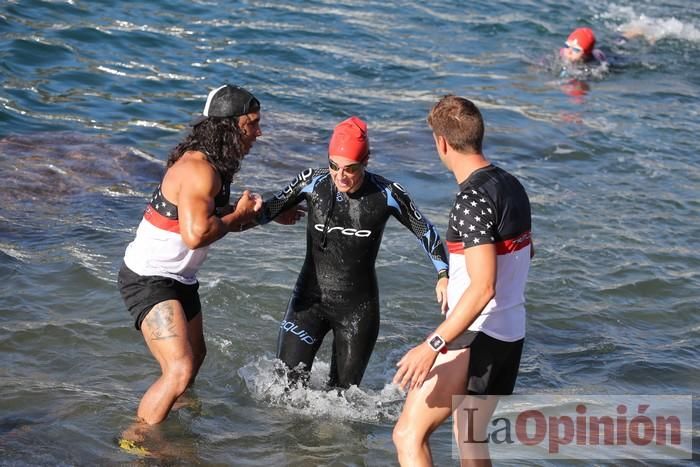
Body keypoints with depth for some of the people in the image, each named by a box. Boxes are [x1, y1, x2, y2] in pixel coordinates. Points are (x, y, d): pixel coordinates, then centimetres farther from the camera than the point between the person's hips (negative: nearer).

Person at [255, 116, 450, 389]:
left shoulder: (386, 195, -12)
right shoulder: (312, 183, -10)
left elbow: (425, 231, 0)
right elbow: (268, 212, -3)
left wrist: (443, 275, -11)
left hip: (359, 307, 0)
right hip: (311, 299, 0)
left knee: (342, 392, 8)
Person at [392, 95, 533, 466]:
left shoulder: (472, 200, -20)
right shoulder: (512, 186, 7)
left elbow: (483, 287, -28)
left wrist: (432, 346, -30)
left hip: (475, 339, -9)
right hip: (511, 335, 9)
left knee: (408, 435, -7)